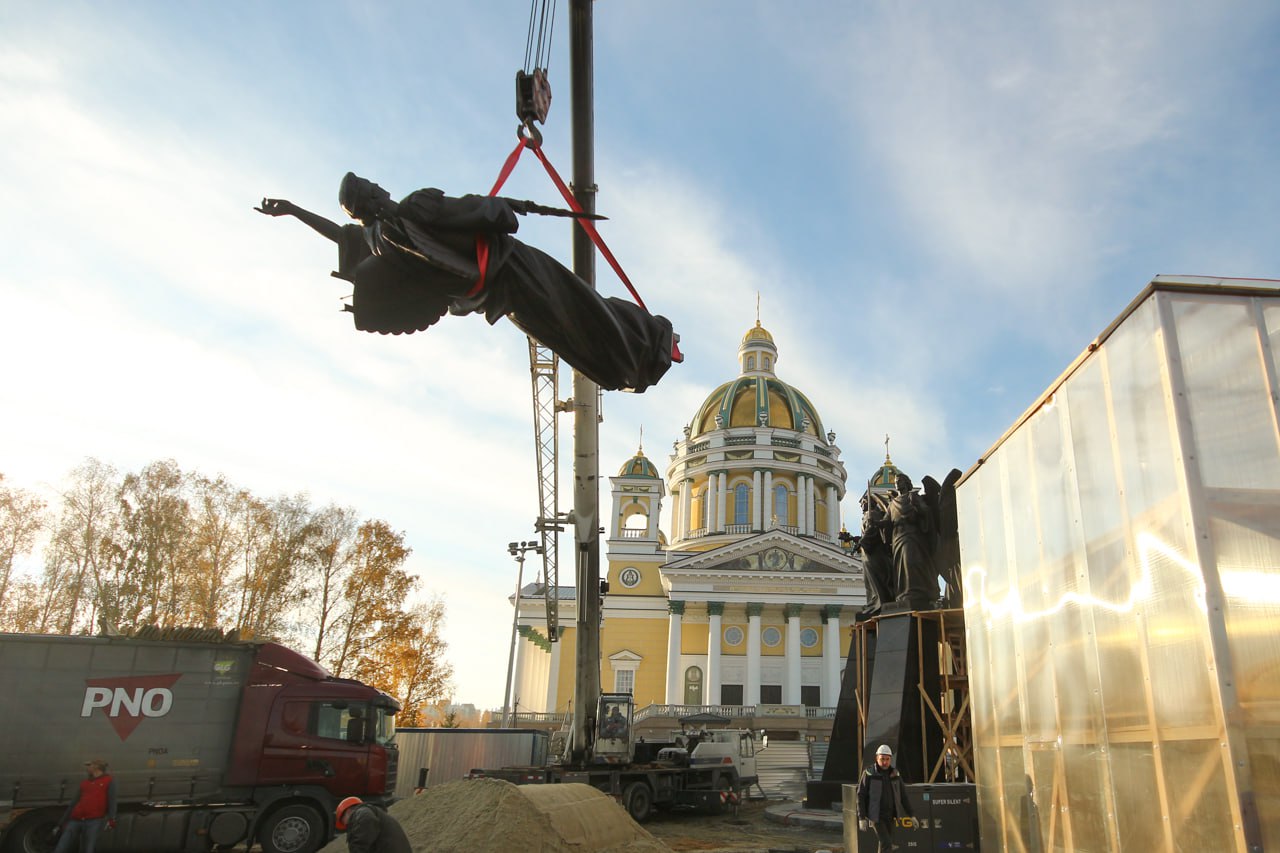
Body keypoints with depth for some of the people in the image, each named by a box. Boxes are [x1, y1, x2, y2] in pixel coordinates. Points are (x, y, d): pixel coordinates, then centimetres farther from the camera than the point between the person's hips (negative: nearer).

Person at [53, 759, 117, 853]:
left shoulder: (109, 781, 11)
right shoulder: (84, 784, 23)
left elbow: (111, 801, -1)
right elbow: (73, 804, 24)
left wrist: (111, 819, -16)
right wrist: (60, 824, 19)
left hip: (94, 821, -5)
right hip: (75, 821, 5)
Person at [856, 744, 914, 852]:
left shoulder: (895, 774, 3)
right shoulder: (869, 773, -12)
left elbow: (903, 796, 9)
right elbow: (861, 796, -12)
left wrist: (912, 815, 4)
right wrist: (861, 818, -18)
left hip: (889, 816, 5)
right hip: (875, 816, -5)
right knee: (886, 844, -18)